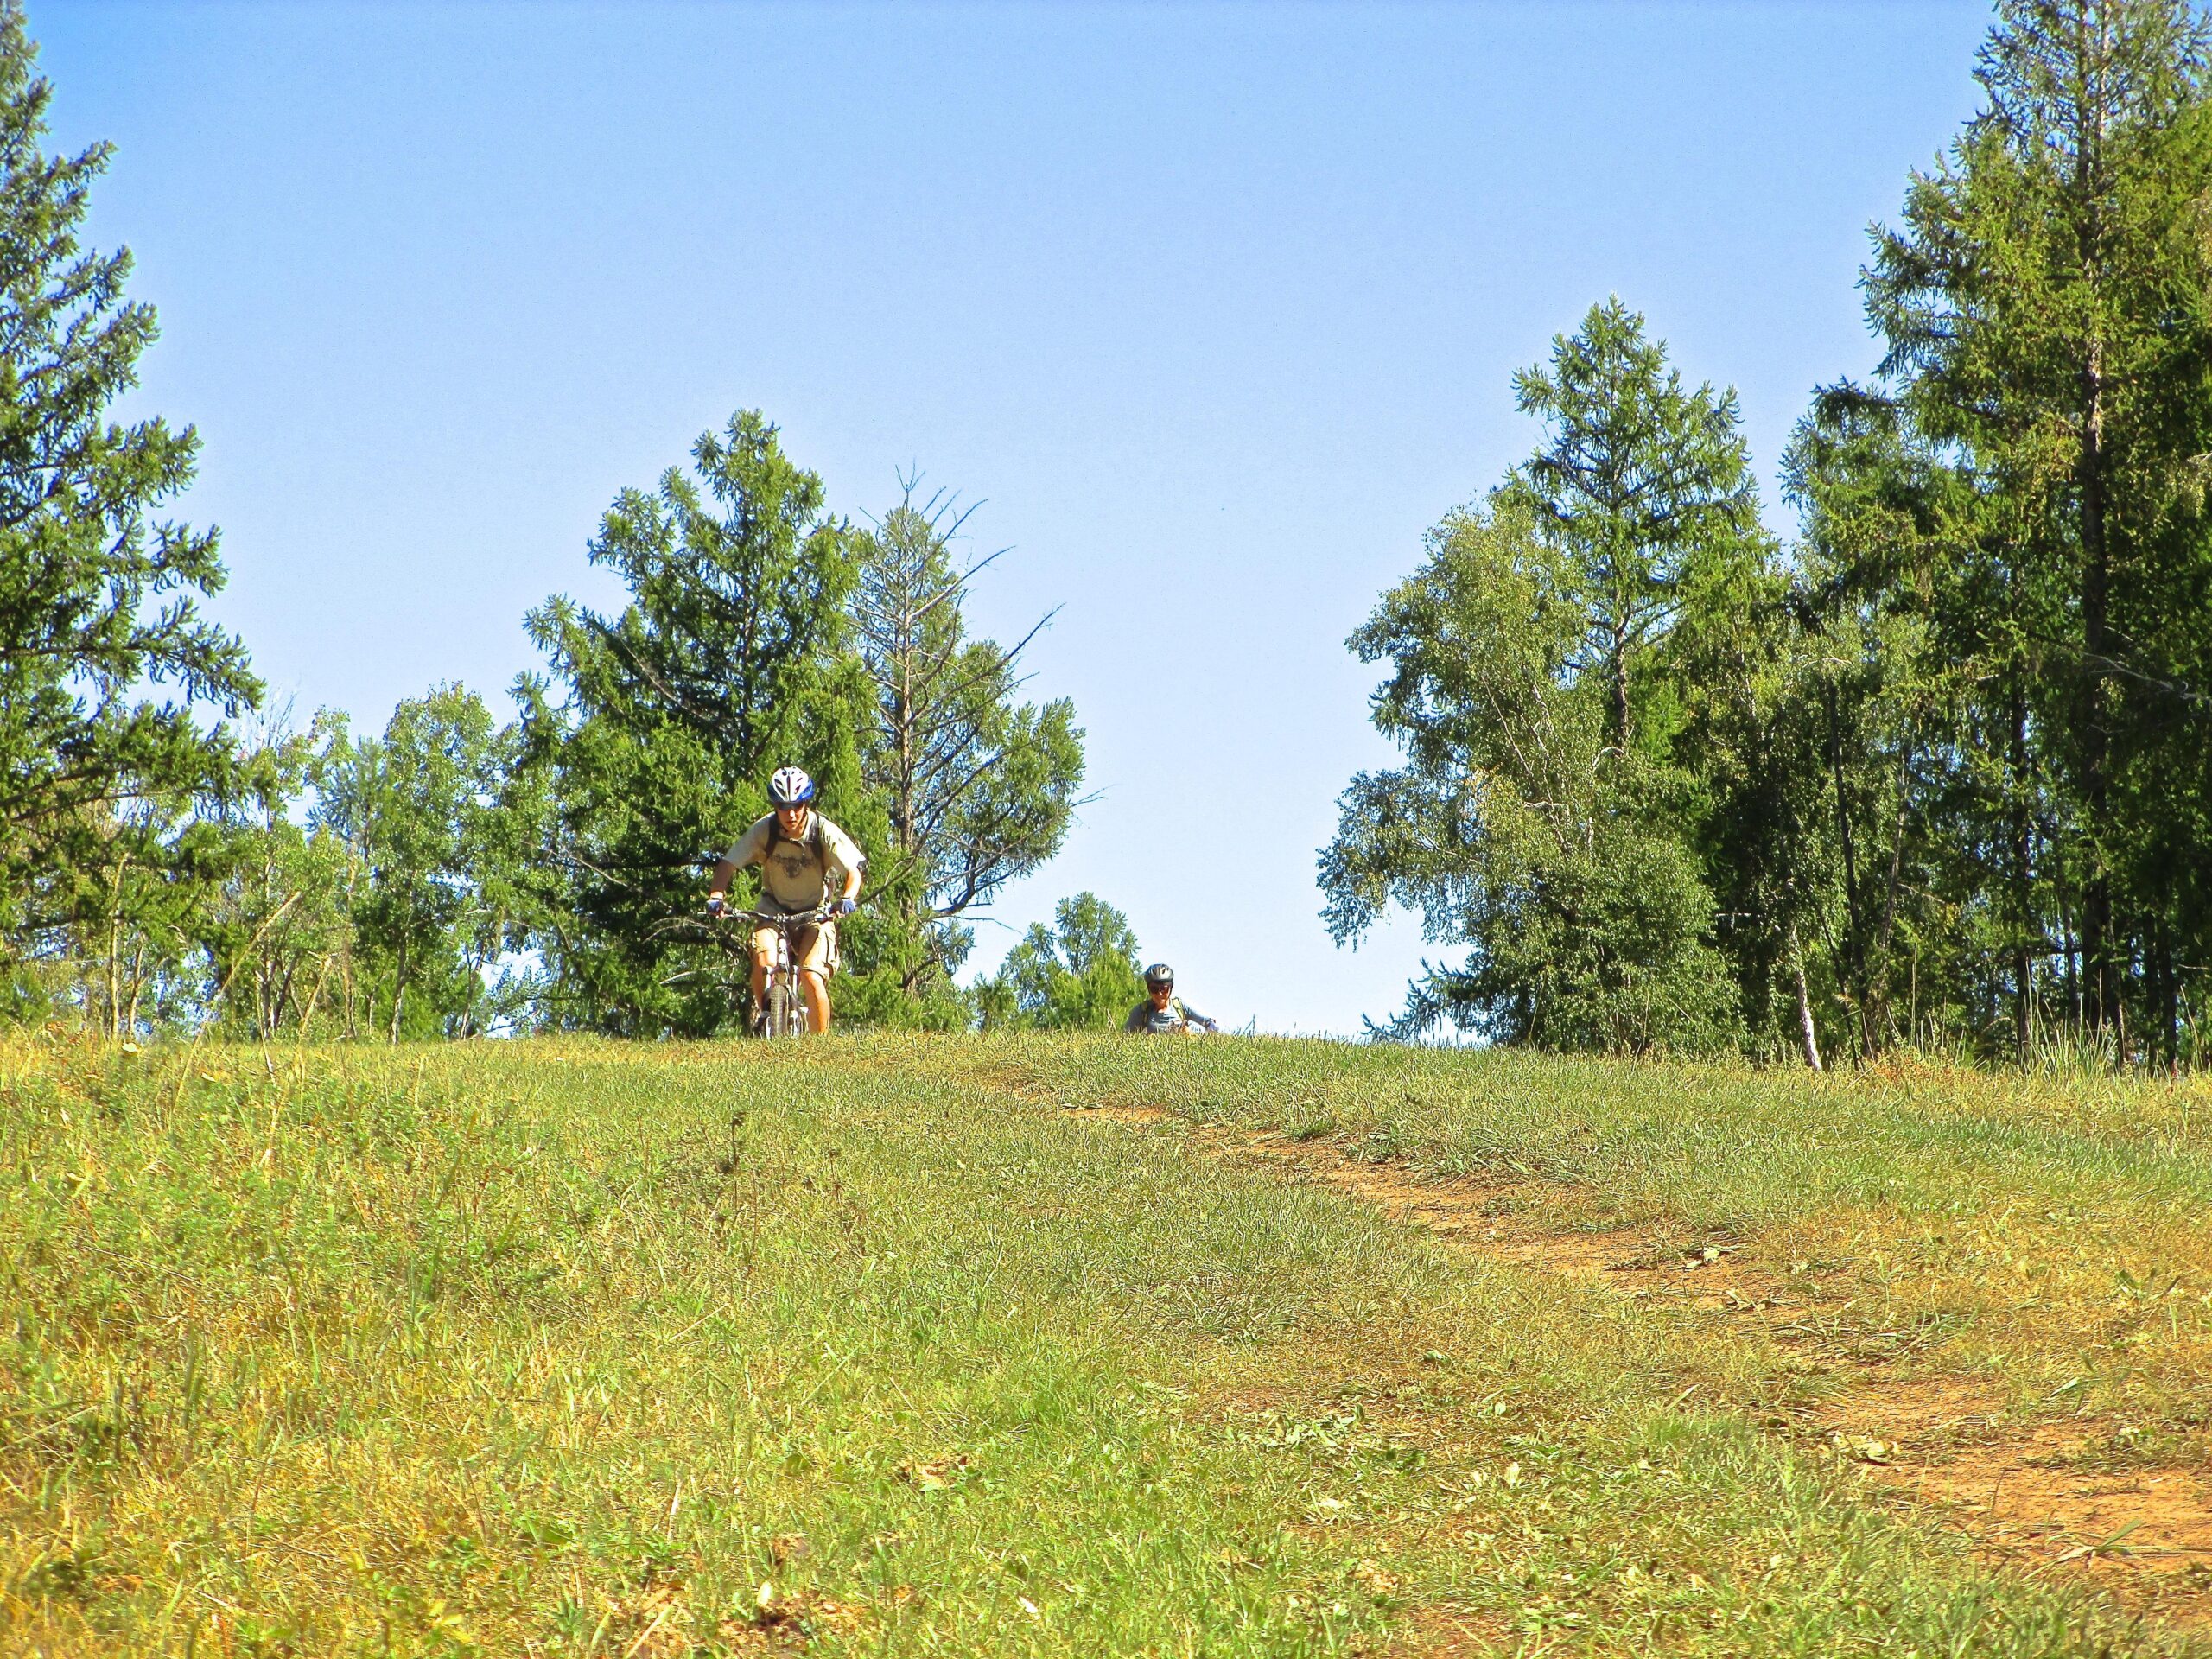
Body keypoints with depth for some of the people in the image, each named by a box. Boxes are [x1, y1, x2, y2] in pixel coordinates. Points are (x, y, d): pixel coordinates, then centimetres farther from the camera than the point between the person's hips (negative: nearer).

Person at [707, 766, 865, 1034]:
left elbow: (855, 869, -20)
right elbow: (727, 864, -15)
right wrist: (717, 896, -34)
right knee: (763, 961, -28)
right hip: (775, 907, 1)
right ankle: (761, 1011, 0)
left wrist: (847, 897, -41)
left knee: (812, 979, -19)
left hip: (815, 912, -1)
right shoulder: (764, 830, -16)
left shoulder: (824, 832, -18)